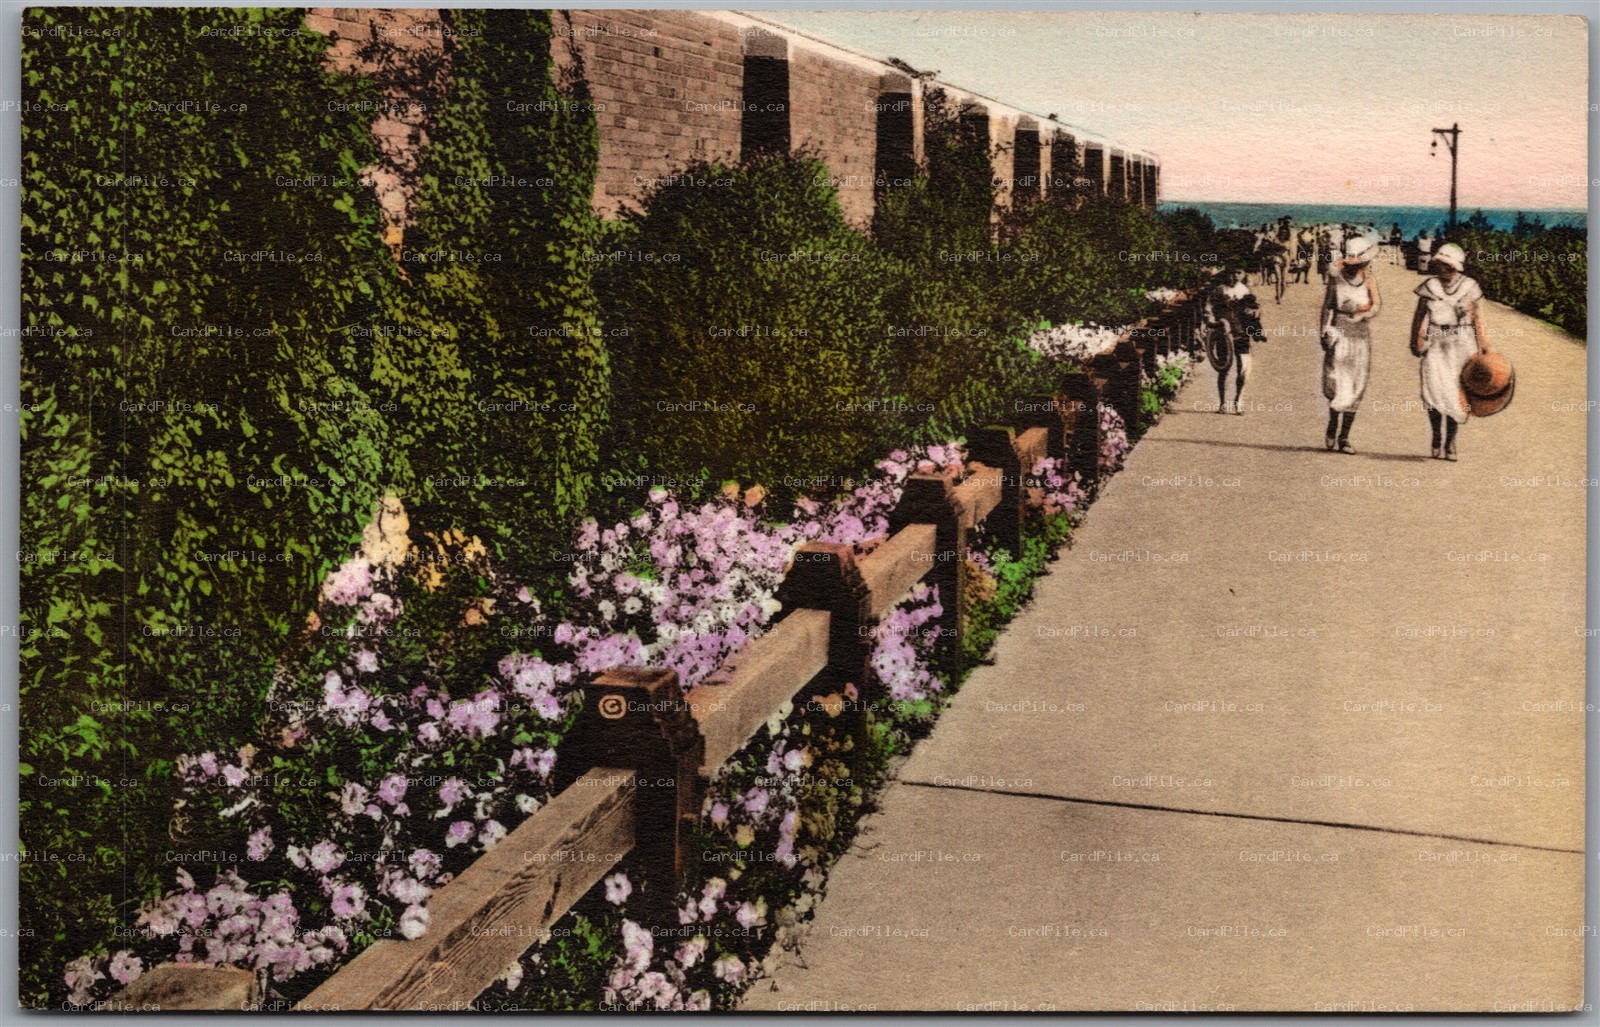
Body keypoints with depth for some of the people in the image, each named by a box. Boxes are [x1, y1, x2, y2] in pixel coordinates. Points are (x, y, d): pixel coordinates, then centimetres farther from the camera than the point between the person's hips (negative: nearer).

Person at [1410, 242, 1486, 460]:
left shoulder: (1468, 287, 4)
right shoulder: (1429, 287, 4)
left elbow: (1476, 316, 9)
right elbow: (1419, 316, 9)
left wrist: (1482, 343, 5)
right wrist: (1416, 339, 0)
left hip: (1461, 344, 0)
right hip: (1436, 344, 0)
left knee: (1456, 393, -2)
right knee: (1434, 388, -14)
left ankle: (1450, 442, 10)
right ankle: (1437, 438, -1)